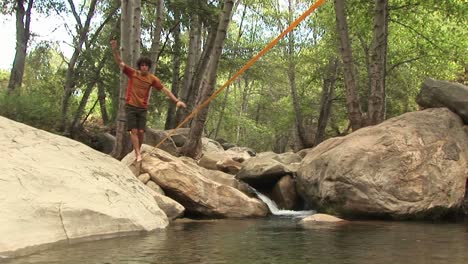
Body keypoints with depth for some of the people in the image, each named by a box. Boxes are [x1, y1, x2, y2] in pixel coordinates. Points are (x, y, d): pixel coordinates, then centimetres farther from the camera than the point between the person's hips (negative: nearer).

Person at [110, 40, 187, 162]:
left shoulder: (152, 79, 0)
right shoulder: (132, 73, -3)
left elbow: (164, 89, 0)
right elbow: (120, 62, -6)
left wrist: (176, 101, -7)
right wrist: (115, 50, -22)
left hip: (143, 108, 2)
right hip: (130, 107, -2)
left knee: (141, 131, -1)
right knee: (133, 131, -9)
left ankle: (137, 150, 20)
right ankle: (138, 155, -11)